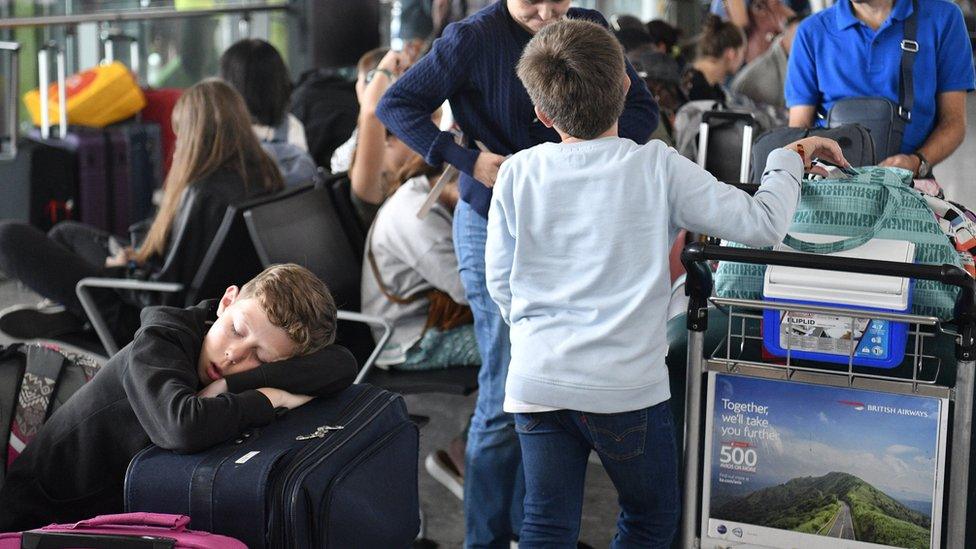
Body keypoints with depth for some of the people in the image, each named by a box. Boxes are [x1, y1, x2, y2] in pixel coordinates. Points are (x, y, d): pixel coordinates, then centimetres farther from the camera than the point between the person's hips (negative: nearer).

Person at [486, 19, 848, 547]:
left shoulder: (517, 174, -2)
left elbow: (500, 282, 6)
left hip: (536, 380, 2)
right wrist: (790, 157, 8)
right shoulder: (658, 167, -9)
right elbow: (761, 224, -9)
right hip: (625, 386, -2)